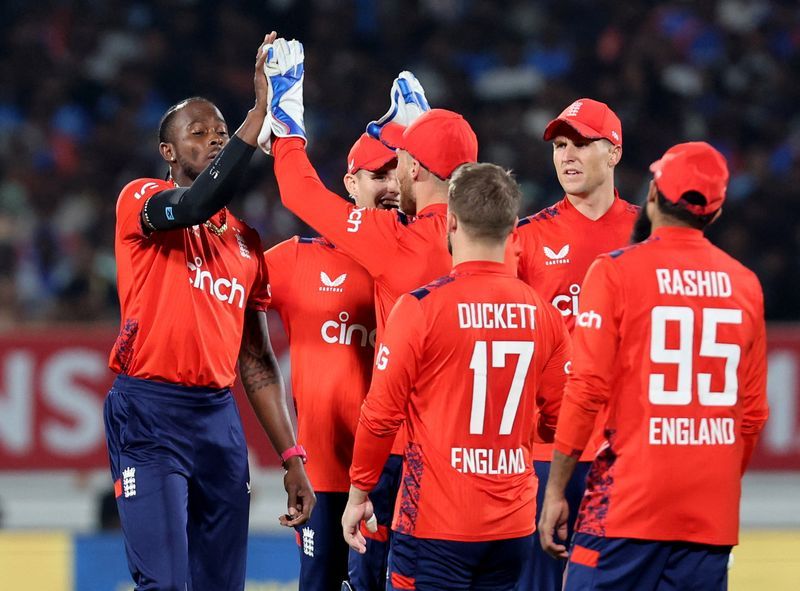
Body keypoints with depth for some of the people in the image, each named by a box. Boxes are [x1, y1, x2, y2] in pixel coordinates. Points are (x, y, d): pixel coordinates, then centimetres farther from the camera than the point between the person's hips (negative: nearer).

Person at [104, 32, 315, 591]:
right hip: (149, 415, -6)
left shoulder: (246, 241, 17)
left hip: (219, 416, 6)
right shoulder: (141, 200, -1)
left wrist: (292, 458, 12)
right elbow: (196, 204, -25)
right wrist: (260, 111, -26)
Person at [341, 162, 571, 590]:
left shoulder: (421, 307, -10)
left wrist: (358, 494, 5)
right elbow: (558, 418, 7)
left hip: (437, 524, -5)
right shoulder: (542, 313, 2)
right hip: (514, 523, 5)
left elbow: (381, 414, -8)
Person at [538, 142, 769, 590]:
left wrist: (555, 491, -2)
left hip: (628, 503, -4)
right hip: (712, 513, 4)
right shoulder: (744, 284, 7)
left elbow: (587, 390, -8)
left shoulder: (617, 272, -5)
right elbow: (753, 412, 12)